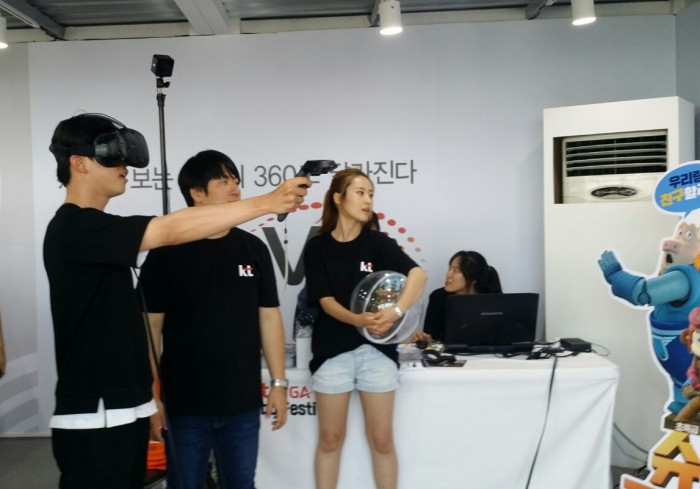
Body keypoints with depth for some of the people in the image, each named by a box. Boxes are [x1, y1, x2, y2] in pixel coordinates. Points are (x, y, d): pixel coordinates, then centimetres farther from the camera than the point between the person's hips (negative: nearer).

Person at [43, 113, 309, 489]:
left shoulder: (95, 233, 15)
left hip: (124, 411, 9)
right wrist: (266, 202, -26)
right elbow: (171, 230, -27)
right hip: (94, 420, -9)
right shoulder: (74, 228, -16)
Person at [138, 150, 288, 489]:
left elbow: (269, 318, 5)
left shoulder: (253, 248, 2)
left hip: (243, 401, 3)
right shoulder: (167, 252, -6)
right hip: (185, 403, -2)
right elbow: (151, 324, -4)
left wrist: (278, 383, 4)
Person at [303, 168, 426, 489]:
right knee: (330, 439, 10)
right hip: (333, 350, 0)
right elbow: (326, 301, -7)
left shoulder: (378, 242, -1)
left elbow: (418, 275, -16)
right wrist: (358, 320, -27)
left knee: (382, 439, 8)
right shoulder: (317, 247, -1)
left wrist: (396, 312, -33)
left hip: (376, 349, 1)